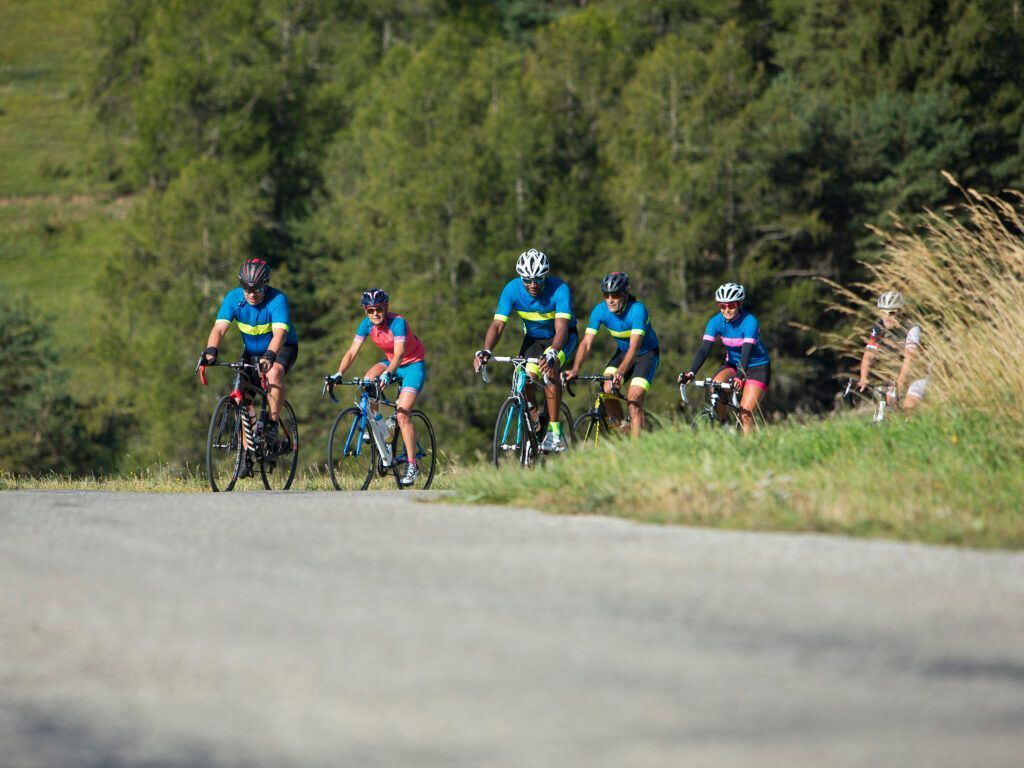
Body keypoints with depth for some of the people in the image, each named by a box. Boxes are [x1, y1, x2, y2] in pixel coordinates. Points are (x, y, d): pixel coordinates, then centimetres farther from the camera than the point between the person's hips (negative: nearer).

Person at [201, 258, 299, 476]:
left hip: (282, 348, -4)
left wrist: (269, 356, -59)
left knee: (274, 372, -36)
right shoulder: (234, 298, -18)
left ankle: (273, 424, -22)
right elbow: (219, 328, -28)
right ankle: (247, 455, -1)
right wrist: (210, 351, -48)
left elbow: (279, 333, -42)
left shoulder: (277, 300, -28)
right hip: (252, 351, 4)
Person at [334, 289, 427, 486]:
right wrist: (339, 374, -29)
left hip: (413, 364, -6)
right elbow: (352, 352, -14)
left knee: (402, 414, -18)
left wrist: (388, 374, -56)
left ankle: (412, 465, -12)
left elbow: (399, 353, -40)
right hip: (390, 362, 6)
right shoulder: (367, 325, -11)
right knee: (368, 378, -26)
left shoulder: (398, 322, -28)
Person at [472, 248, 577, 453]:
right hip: (533, 338, 4)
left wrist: (551, 354, -61)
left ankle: (554, 432, -27)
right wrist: (485, 351, -47)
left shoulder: (559, 290, -32)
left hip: (561, 337, -4)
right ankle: (533, 425, 9)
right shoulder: (512, 290, -23)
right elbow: (498, 324, -28)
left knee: (550, 371, -31)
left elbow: (561, 328, -42)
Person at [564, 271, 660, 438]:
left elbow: (634, 347, -41)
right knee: (607, 390, -17)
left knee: (634, 398, -21)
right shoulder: (600, 311, -19)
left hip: (647, 354, -5)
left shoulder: (637, 310, -31)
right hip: (622, 353, 5)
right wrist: (575, 369, -40)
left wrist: (620, 372, -56)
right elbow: (586, 343, -23)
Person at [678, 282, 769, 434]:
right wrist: (691, 373, -37)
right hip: (732, 363, 4)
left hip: (757, 367, -4)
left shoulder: (750, 322, -24)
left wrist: (739, 377, -50)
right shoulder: (716, 322, -13)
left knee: (745, 414, -17)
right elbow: (704, 349, -22)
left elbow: (746, 352, -35)